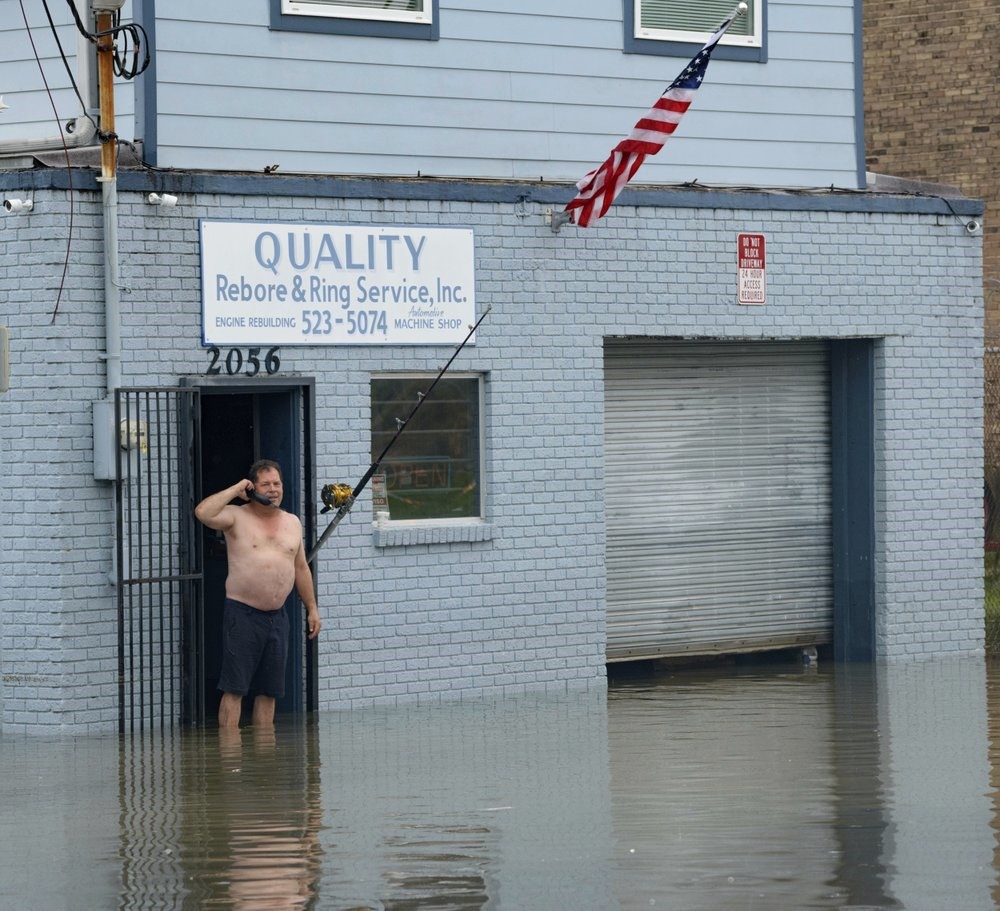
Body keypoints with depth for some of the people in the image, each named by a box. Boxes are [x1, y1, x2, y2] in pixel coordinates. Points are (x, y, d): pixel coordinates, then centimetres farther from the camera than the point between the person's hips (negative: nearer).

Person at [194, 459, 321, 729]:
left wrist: (312, 608, 19)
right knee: (234, 688, -7)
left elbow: (301, 568, 22)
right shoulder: (236, 517, -2)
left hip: (277, 616, 6)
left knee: (269, 691, 9)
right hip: (242, 614, -5)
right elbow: (202, 512, -21)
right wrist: (236, 490, -13)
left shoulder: (292, 522, 15)